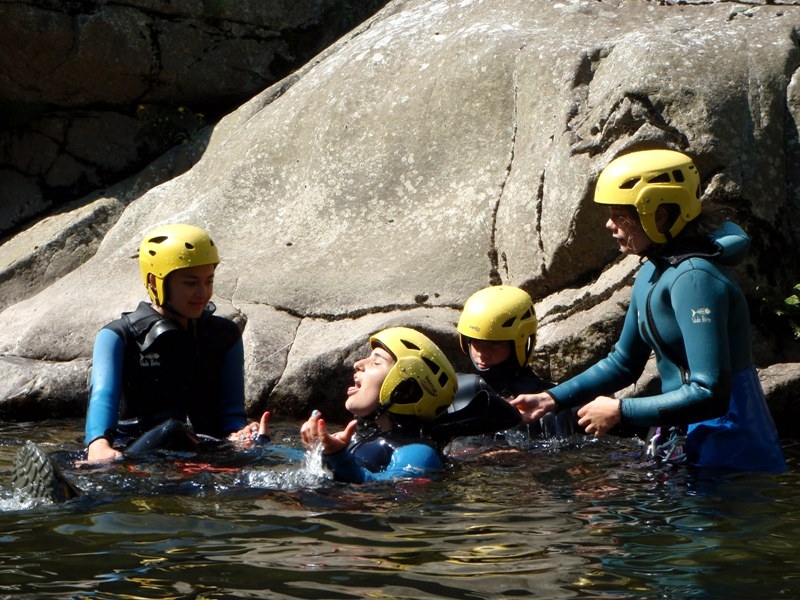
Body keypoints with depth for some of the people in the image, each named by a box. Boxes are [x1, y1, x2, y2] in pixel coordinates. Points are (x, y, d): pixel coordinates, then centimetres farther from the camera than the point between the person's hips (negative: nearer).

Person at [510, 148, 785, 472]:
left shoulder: (693, 279, -22)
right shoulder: (652, 273, 8)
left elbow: (710, 394, -27)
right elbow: (624, 363, 20)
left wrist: (619, 410, -19)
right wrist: (552, 399, 10)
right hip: (694, 445, 9)